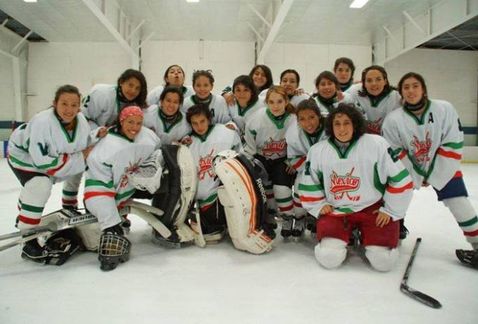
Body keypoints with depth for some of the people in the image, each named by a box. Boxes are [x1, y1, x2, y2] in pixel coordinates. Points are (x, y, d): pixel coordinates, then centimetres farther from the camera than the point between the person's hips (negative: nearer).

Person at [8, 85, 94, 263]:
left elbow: (86, 149, -4)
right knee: (40, 187, -25)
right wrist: (80, 158, -33)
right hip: (24, 155, -7)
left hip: (51, 154, 7)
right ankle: (29, 242, -13)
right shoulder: (42, 122, -37)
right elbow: (43, 162, -35)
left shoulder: (82, 121, -19)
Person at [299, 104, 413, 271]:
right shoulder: (317, 151, -3)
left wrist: (390, 211, -3)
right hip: (336, 210, 2)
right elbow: (308, 185, 11)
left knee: (383, 261, -11)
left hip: (372, 208, -1)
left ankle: (367, 238, 23)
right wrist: (320, 206, 2)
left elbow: (400, 180, -6)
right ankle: (345, 236, 21)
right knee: (328, 258, -13)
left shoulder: (376, 144, -13)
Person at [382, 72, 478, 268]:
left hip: (443, 168, 0)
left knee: (461, 207, -4)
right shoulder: (393, 119, -17)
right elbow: (396, 153, -10)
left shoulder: (444, 109, -18)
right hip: (409, 169, 1)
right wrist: (416, 177, -11)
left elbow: (453, 145, -15)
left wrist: (433, 175, -14)